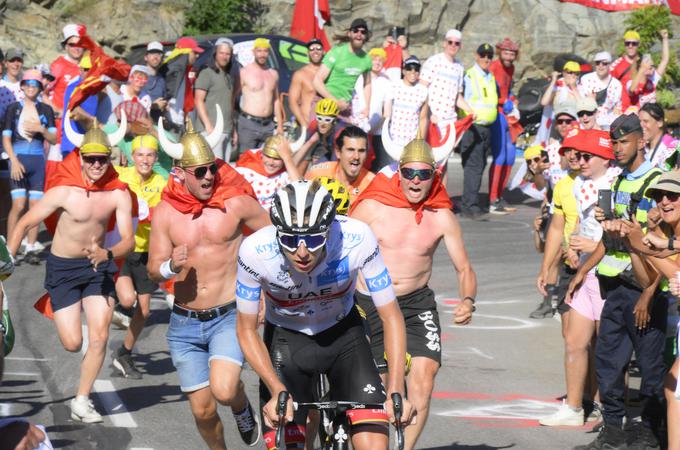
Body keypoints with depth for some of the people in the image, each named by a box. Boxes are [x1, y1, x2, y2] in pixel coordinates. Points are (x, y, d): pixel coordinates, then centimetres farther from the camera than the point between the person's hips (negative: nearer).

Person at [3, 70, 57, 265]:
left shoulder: (45, 110, 9)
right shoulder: (13, 108, 4)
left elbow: (54, 139, 9)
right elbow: (6, 138, 2)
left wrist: (41, 129, -10)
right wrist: (14, 161, -9)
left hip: (38, 159, 2)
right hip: (18, 158, -2)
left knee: (36, 205, -1)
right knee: (18, 205, -12)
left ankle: (31, 248, 5)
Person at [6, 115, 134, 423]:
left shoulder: (119, 194, -14)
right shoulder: (64, 192, -21)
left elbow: (128, 240, -17)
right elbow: (24, 224, -12)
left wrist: (107, 254, -37)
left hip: (97, 264, 2)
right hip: (62, 268, -2)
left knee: (99, 337, -9)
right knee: (72, 344, -3)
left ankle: (81, 402, 6)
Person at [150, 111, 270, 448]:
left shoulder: (237, 202, -8)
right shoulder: (165, 212, -4)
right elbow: (153, 270, -1)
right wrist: (171, 267, -23)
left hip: (229, 316, -2)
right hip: (185, 323, 2)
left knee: (224, 390, -25)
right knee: (203, 411, 5)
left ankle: (243, 409, 11)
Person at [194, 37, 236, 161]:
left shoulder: (229, 76, 21)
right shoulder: (207, 73, -3)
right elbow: (199, 101, -10)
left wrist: (233, 130, 21)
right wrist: (208, 125, -18)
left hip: (227, 131, 8)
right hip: (211, 129, -8)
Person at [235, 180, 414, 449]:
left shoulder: (358, 239, -31)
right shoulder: (255, 250, -30)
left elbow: (391, 317, -20)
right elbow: (246, 330, -16)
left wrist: (396, 391, -29)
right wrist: (278, 391, -27)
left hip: (343, 333, 0)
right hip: (285, 339, 0)